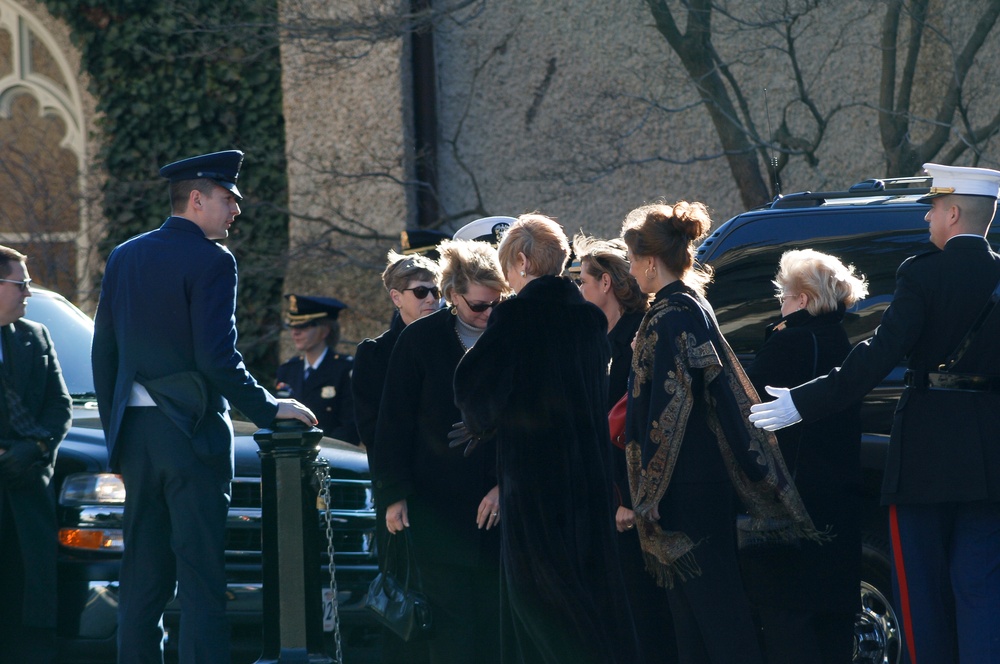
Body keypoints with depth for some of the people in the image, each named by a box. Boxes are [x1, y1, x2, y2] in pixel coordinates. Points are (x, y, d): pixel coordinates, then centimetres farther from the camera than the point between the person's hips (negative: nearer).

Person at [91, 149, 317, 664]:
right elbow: (217, 358, -18)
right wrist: (269, 408, -7)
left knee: (142, 576, 10)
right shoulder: (211, 261, -10)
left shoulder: (124, 258, 12)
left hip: (134, 431, 7)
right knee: (200, 575, -7)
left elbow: (103, 353, 13)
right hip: (191, 430, -7)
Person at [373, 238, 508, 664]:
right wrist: (394, 495, 1)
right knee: (451, 618, -3)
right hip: (438, 504, -1)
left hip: (498, 504, 1)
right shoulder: (420, 339, 0)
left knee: (495, 618, -1)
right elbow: (394, 423, 4)